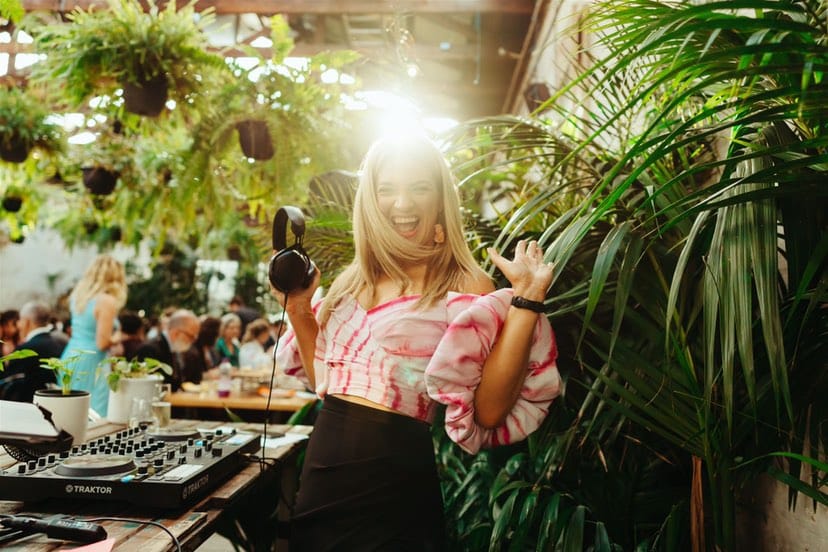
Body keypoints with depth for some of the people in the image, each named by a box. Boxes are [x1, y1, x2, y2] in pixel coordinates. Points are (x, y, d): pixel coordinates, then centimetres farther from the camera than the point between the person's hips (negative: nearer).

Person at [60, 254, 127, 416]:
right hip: (91, 363, -8)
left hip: (70, 356, 8)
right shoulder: (107, 301, -15)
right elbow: (102, 343, -16)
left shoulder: (78, 294, 7)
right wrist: (116, 338, 1)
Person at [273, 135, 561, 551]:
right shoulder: (352, 281, 8)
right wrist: (298, 308, 4)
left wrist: (525, 300, -21)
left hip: (393, 479, -6)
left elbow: (489, 410, -18)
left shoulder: (466, 288, -9)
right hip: (322, 466, 6)